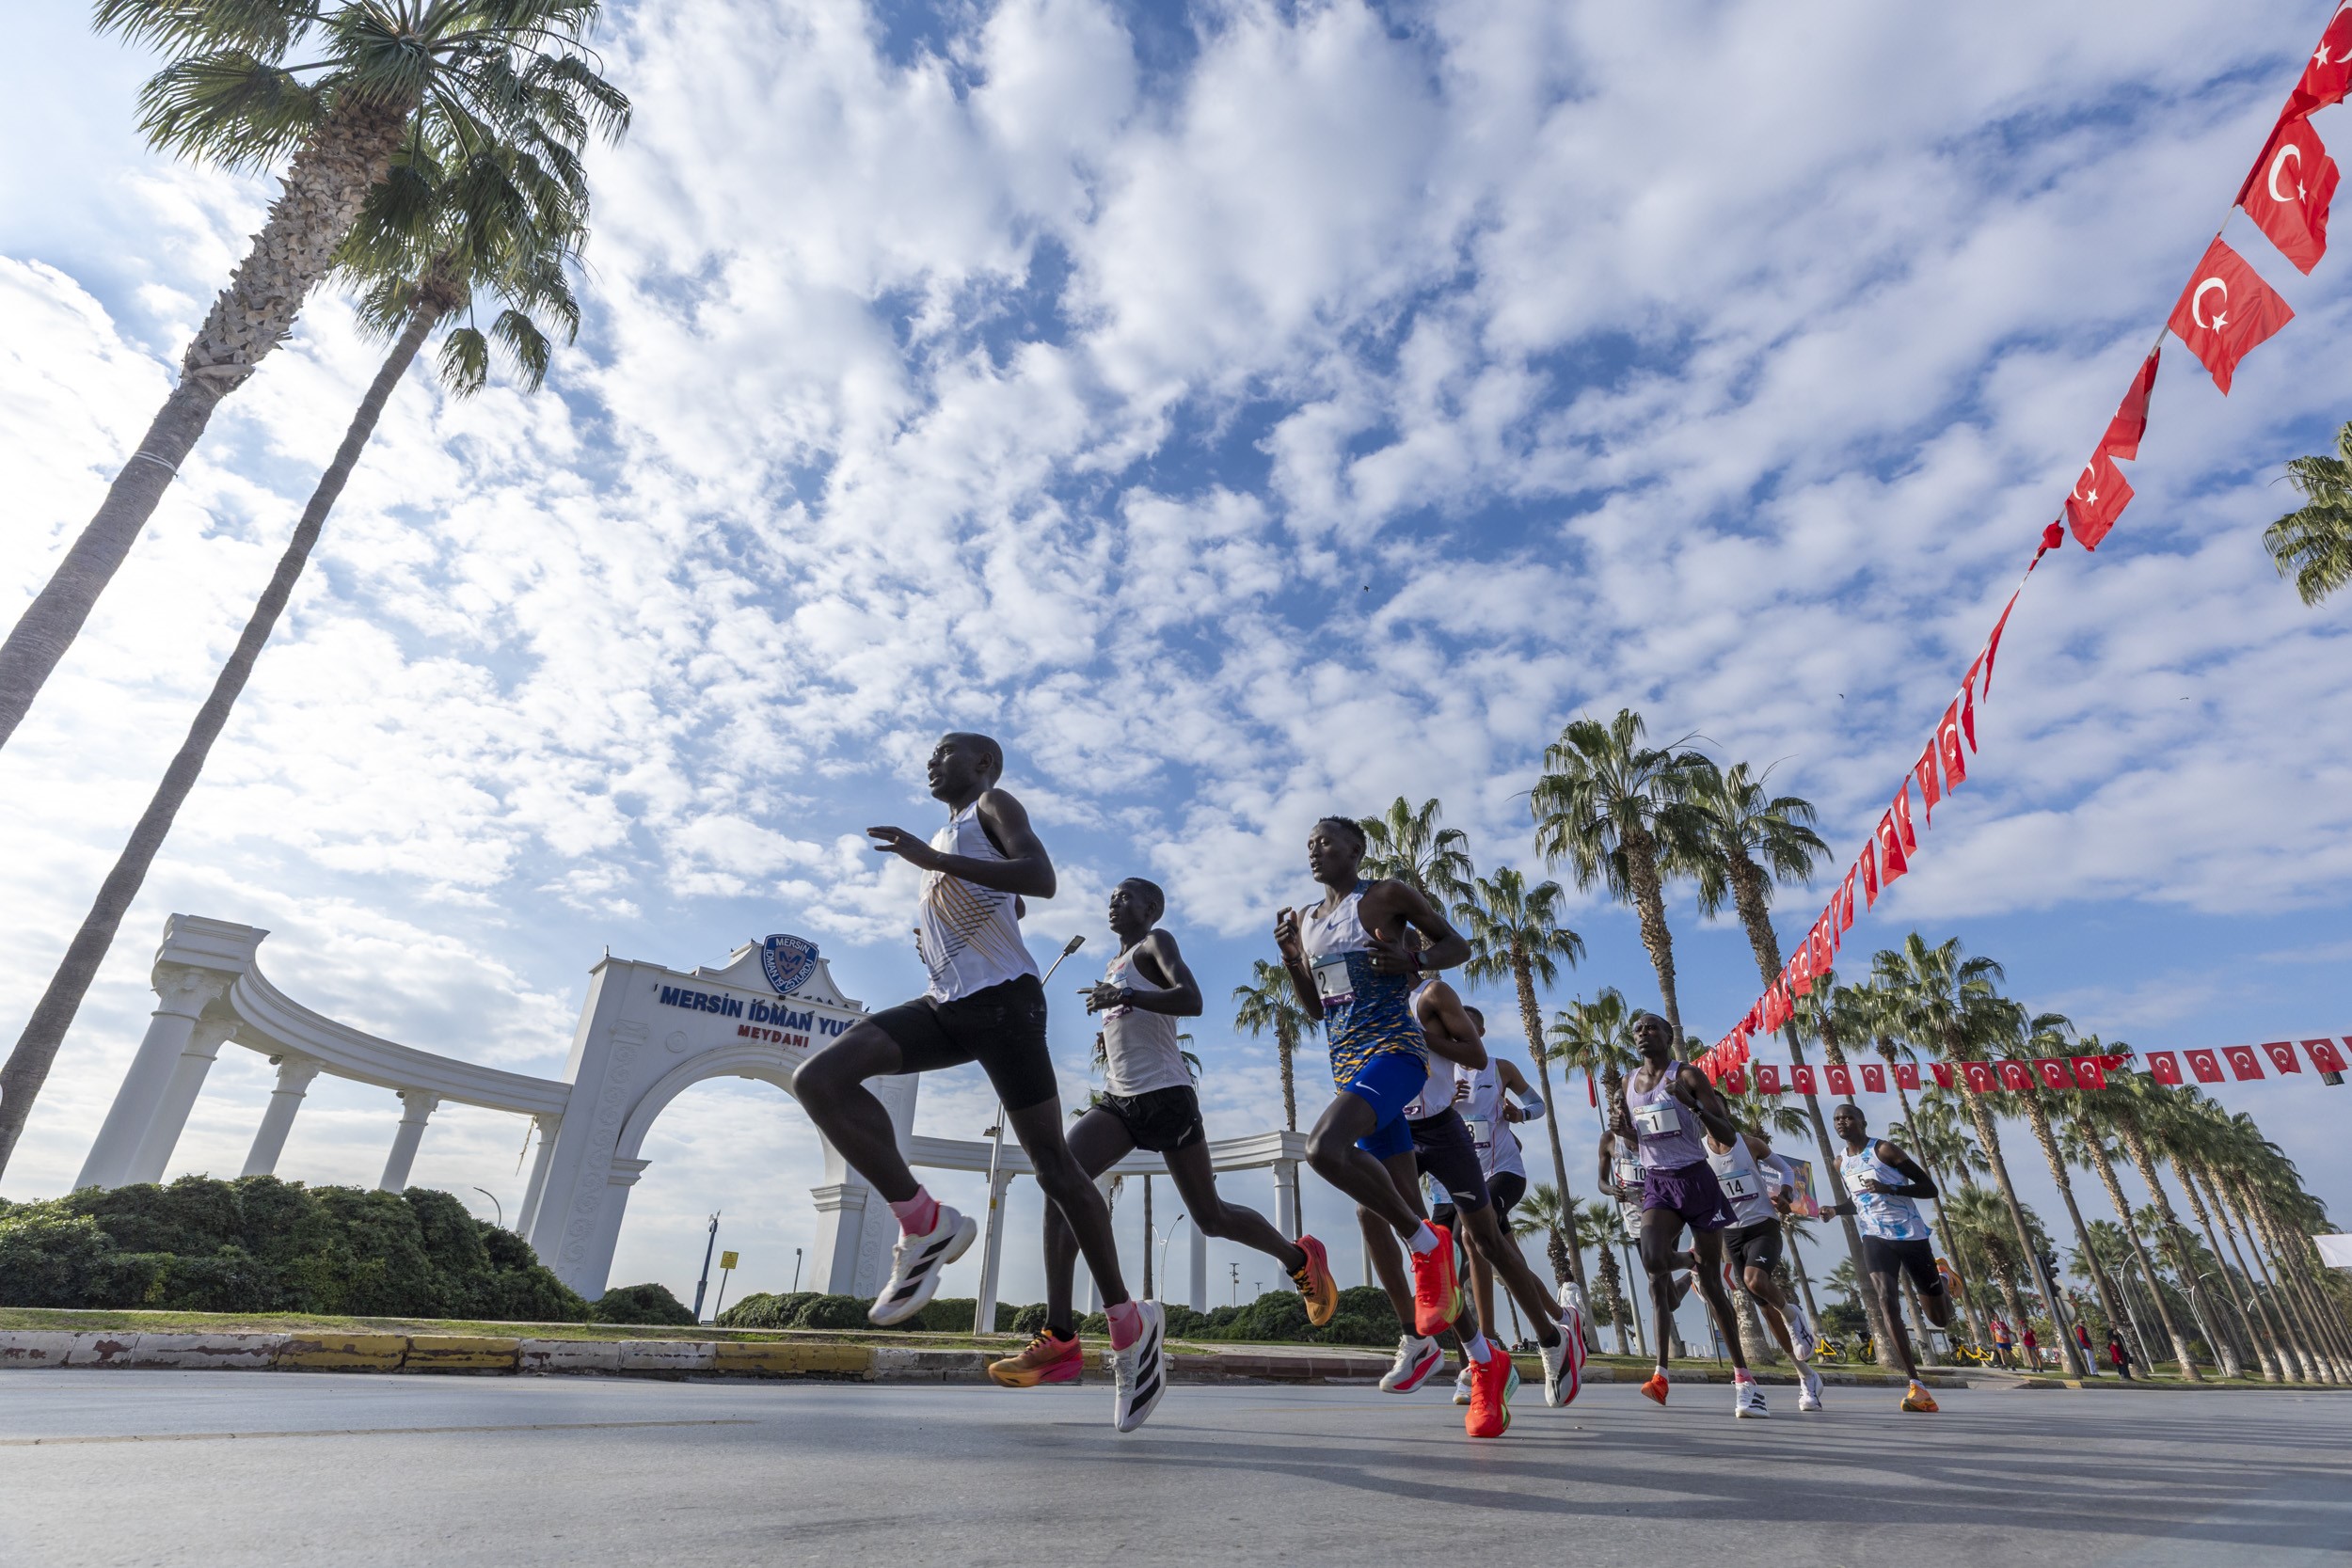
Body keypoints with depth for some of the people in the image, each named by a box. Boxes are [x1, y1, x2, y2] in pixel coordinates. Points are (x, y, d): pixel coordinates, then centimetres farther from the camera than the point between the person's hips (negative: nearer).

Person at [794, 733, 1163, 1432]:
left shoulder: (994, 806, 2)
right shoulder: (947, 839, 26)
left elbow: (1041, 879, -18)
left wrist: (930, 858, -22)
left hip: (1002, 999, -8)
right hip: (945, 1005, 8)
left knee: (1052, 1164, -4)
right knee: (817, 1078, -13)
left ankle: (1129, 1323, 11)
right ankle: (925, 1223, -8)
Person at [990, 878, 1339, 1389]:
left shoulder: (1157, 942, -2)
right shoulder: (1114, 968, 22)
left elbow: (1191, 1000, -20)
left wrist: (1124, 995, -24)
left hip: (1165, 1095, -7)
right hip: (1119, 1099, 7)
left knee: (1211, 1217, 5)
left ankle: (1301, 1259, 31)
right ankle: (1059, 1338, -18)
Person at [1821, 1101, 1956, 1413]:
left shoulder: (1884, 1150, -11)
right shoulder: (1841, 1163, 8)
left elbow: (1930, 1188, -11)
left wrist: (1889, 1188, -25)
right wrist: (1835, 1209, 3)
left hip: (1911, 1236, -4)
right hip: (1875, 1238, 4)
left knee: (1941, 1319, 8)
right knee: (1887, 1301, -20)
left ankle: (1942, 1284, 44)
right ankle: (1915, 1385, -19)